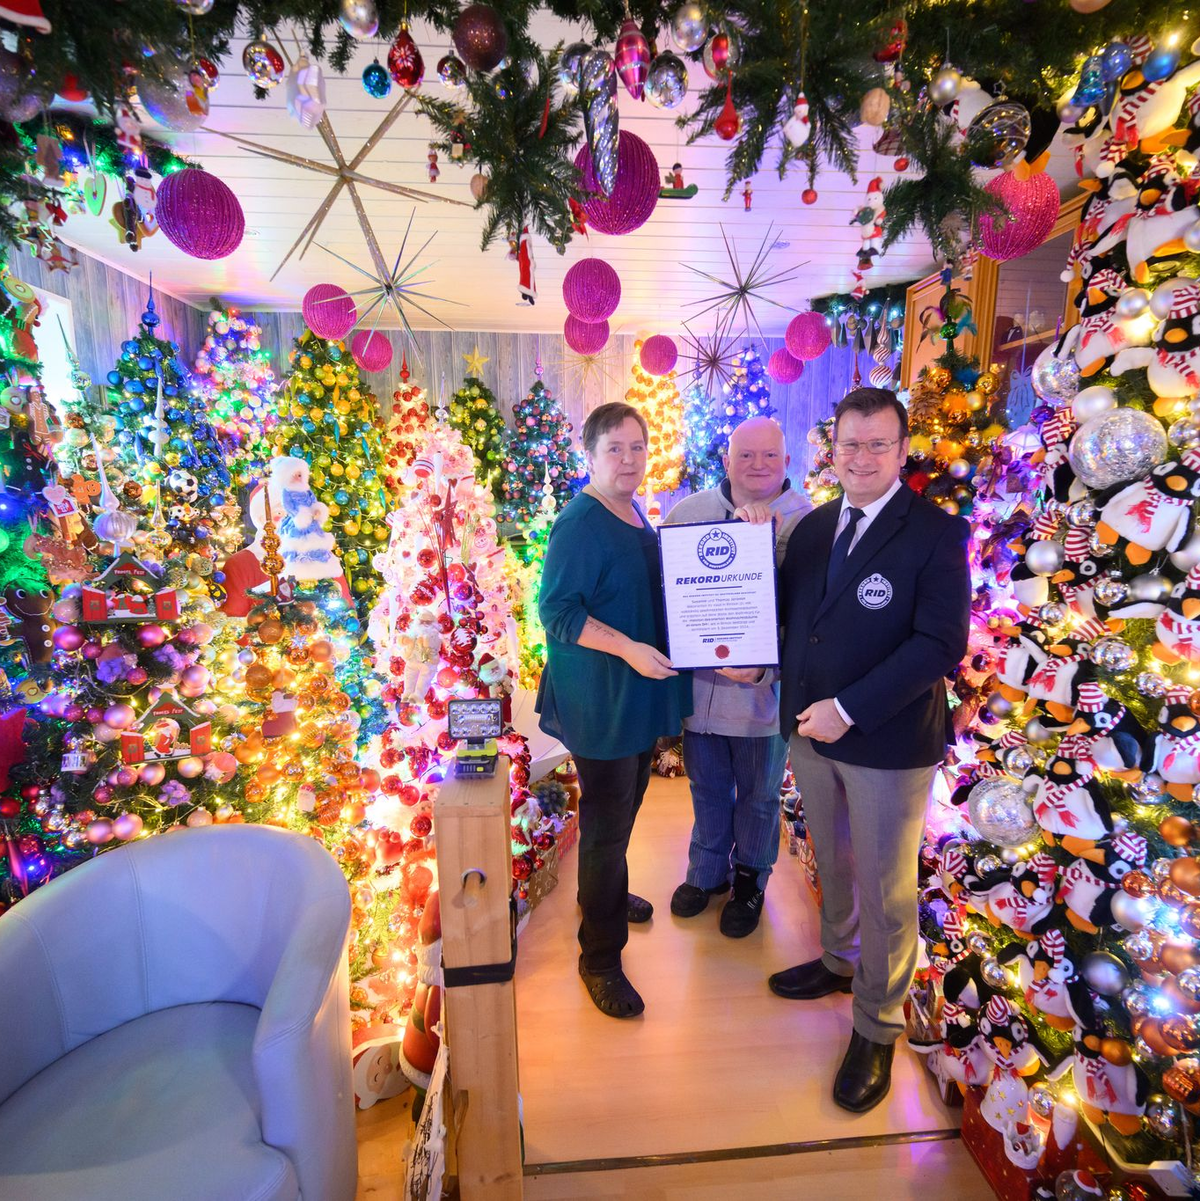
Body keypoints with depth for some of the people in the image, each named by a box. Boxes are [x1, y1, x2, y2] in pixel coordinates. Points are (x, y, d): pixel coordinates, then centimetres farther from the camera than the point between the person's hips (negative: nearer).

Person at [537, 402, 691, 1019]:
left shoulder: (635, 516, 10)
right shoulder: (579, 525, -19)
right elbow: (558, 612, -23)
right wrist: (628, 648, -28)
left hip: (640, 695, 9)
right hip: (600, 703, -9)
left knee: (625, 810, 24)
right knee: (606, 824, 3)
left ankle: (609, 895, 49)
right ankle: (600, 957, 21)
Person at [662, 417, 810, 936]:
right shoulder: (688, 511, 0)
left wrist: (765, 668, -24)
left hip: (764, 689, -2)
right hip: (698, 681, 3)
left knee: (758, 795, 19)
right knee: (707, 787, 22)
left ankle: (750, 880, 44)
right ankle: (706, 871, 46)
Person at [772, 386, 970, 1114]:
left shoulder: (936, 533, -12)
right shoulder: (813, 528, 6)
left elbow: (941, 644, -19)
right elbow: (790, 613, 13)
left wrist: (849, 710, -22)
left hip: (889, 742, -5)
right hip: (811, 730, 5)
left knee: (885, 889, 11)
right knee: (833, 865, 23)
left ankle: (877, 1028, 32)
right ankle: (839, 963, 48)